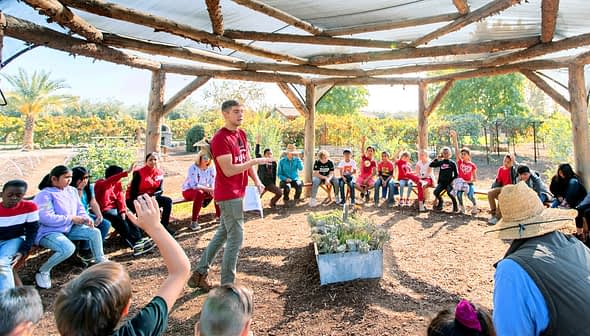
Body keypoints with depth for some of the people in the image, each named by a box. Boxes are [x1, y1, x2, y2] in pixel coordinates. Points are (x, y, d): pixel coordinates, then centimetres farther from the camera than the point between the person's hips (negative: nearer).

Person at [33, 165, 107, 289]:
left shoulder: (71, 190, 6)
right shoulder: (45, 194, -17)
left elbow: (79, 208, 12)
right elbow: (46, 218, -25)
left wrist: (86, 218, -9)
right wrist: (71, 218, -21)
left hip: (69, 228, 8)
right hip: (47, 232, -8)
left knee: (95, 232, -6)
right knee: (68, 248, -33)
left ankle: (100, 261, 11)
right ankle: (43, 271, -7)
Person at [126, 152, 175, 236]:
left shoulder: (160, 173, 0)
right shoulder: (139, 173, -15)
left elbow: (160, 190, -2)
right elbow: (133, 191, -15)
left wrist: (152, 195, -22)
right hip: (135, 199, -5)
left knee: (168, 201, -14)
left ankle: (164, 226, -6)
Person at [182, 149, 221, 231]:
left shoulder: (211, 168, -6)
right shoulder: (193, 168, -21)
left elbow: (213, 183, -4)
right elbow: (194, 185, -28)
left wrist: (212, 190, -26)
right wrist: (208, 189, -33)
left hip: (204, 190, 5)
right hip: (189, 190, -5)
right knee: (199, 193, -38)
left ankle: (219, 215, 0)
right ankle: (194, 222, -33)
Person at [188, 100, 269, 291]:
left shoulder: (241, 134, 10)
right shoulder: (220, 139, -18)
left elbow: (246, 159, 14)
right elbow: (228, 170, -22)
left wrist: (257, 181, 2)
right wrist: (256, 161, -20)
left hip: (236, 193, 9)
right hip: (228, 195, -9)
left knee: (222, 234, 17)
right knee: (236, 238, -3)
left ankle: (199, 274, 31)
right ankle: (227, 285, 12)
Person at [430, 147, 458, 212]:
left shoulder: (452, 163, 1)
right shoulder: (440, 162, 8)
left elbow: (456, 174, 4)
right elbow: (431, 165, 1)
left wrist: (453, 181, -7)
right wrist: (437, 159, -1)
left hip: (449, 182, -3)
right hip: (441, 182, 3)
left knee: (449, 193, -27)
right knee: (435, 192, -16)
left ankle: (455, 206, -3)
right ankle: (440, 204, 13)